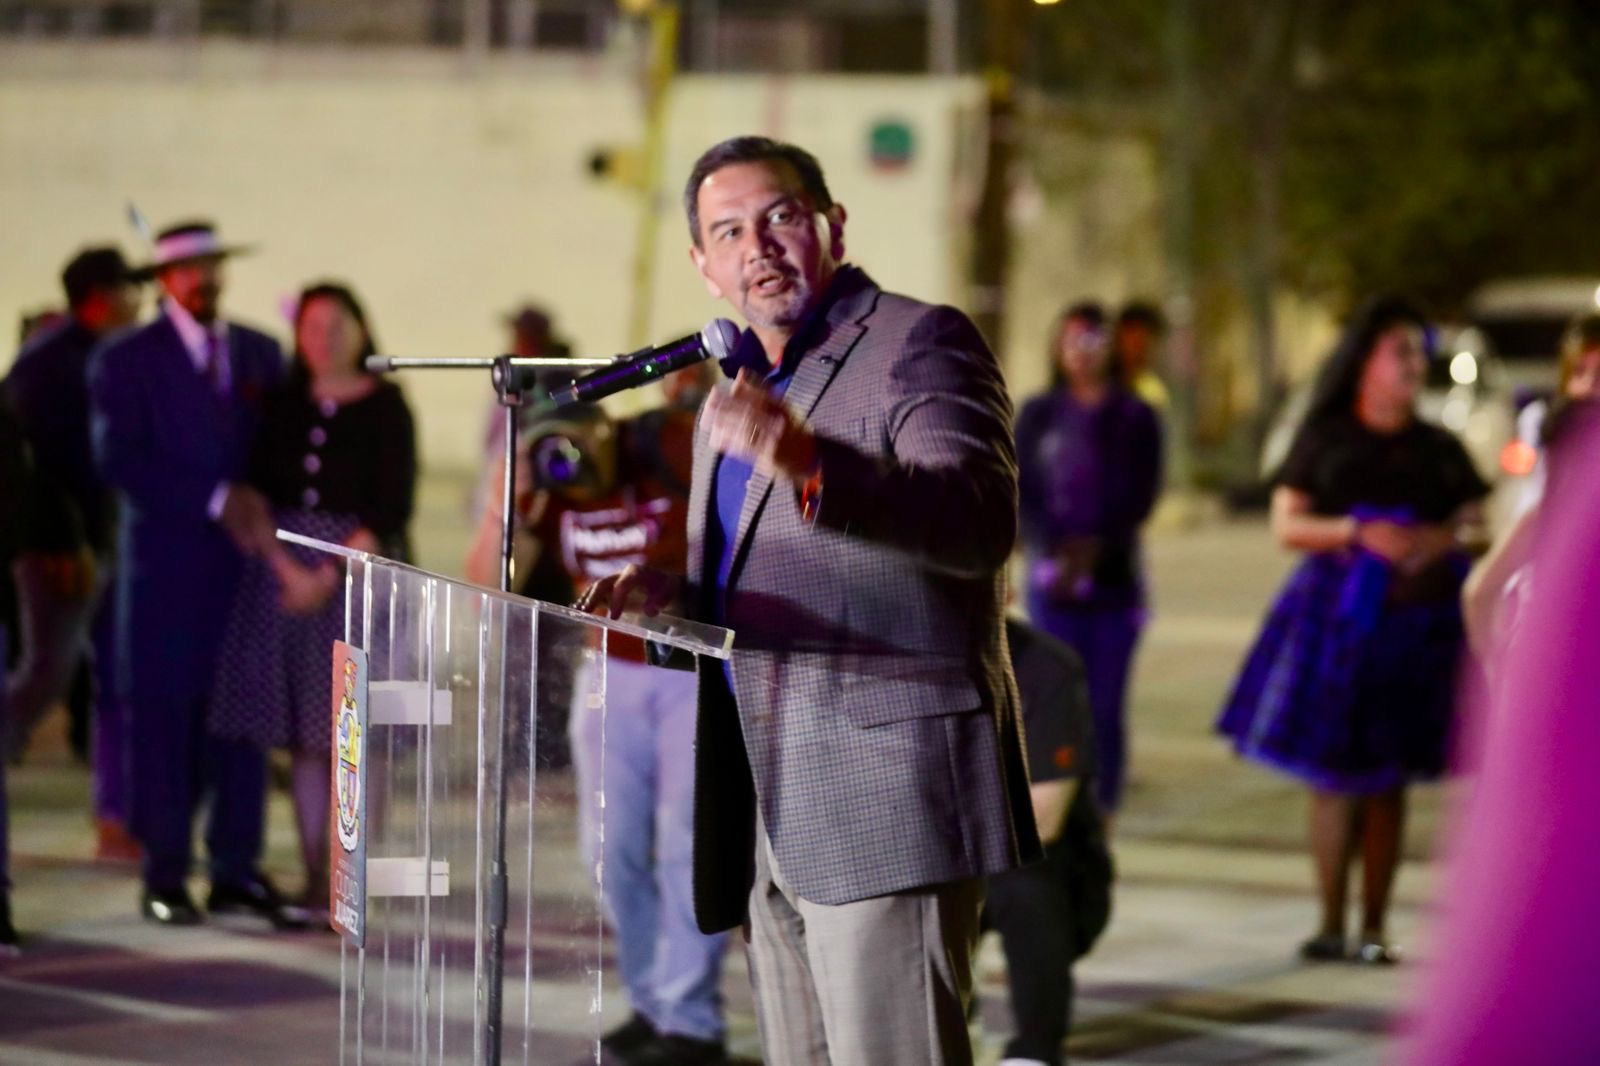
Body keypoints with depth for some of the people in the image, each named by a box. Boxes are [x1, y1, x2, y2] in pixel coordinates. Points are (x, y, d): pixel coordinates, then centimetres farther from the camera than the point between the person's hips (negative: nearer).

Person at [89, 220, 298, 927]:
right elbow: (120, 461, -9)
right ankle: (164, 876, 0)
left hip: (247, 553, 4)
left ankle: (235, 871, 6)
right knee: (163, 716, -4)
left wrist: (262, 511, -5)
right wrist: (215, 500, -15)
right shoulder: (126, 361, 1)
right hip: (167, 561, -3)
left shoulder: (260, 355, 14)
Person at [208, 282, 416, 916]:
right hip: (285, 571, 3)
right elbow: (259, 492, 6)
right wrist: (288, 570, -9)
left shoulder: (383, 405, 0)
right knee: (302, 739, 3)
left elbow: (391, 508, -5)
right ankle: (314, 879, 6)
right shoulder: (284, 405, 10)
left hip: (359, 569, -3)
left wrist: (331, 575, -12)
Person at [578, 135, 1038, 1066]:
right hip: (773, 817, 9)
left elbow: (980, 522, -22)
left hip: (885, 796, -9)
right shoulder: (737, 390, 21)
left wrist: (808, 463, -38)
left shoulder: (921, 343, -5)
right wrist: (669, 596, 9)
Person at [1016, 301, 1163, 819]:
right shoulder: (1038, 415, 11)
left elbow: (1139, 497, -1)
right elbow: (1021, 492, 2)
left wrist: (1096, 549, -15)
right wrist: (1056, 550, -15)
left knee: (1106, 709, -1)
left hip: (1114, 579, 0)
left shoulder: (1135, 418, 8)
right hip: (1052, 582, 0)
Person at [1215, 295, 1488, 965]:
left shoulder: (1437, 449, 12)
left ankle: (1374, 929, 4)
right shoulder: (1324, 439, 6)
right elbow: (1286, 525, 0)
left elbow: (1476, 525, 9)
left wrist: (1439, 541, -13)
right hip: (1334, 616, -2)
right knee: (1332, 775, -4)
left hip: (1413, 620, 2)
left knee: (1387, 778, 2)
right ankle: (1331, 924, 2)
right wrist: (1358, 532, -14)